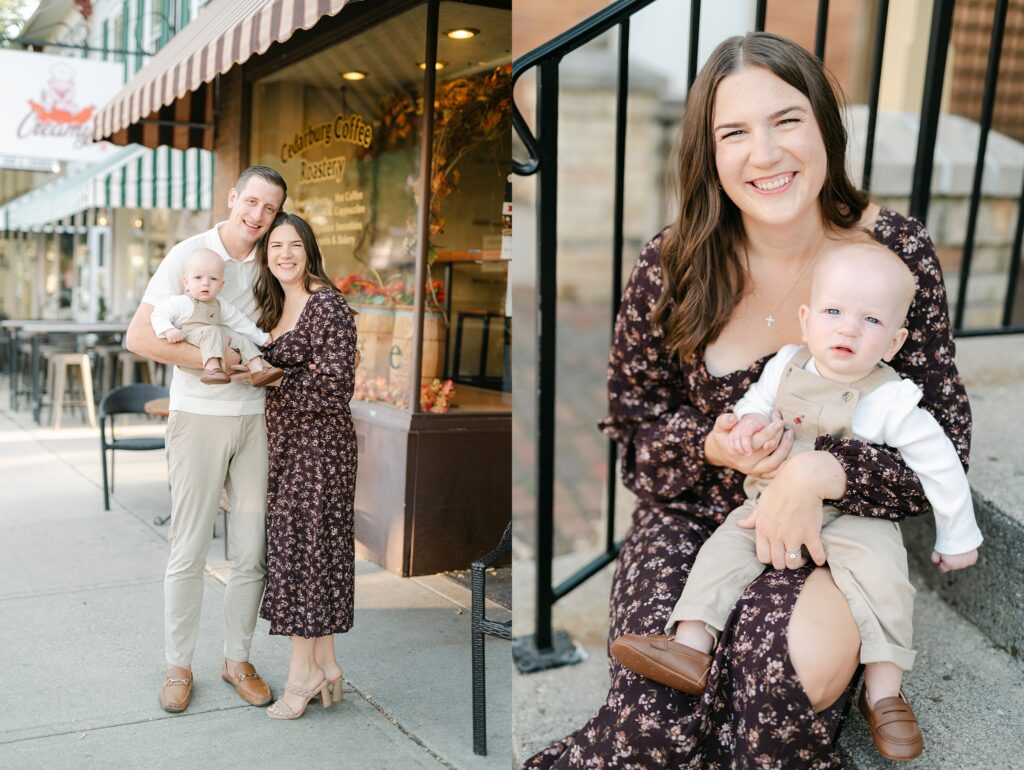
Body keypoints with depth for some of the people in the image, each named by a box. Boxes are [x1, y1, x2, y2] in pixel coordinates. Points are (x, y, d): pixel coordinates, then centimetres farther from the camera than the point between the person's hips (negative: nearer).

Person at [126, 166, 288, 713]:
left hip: (254, 417, 4)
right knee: (188, 551, 2)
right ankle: (178, 665, 19)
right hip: (199, 417, -4)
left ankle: (237, 658, 23)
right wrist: (206, 358, -20)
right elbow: (138, 336, -12)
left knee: (252, 551, 8)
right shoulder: (189, 255, -7)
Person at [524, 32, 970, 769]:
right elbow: (635, 431, 3)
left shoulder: (897, 251, -8)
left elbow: (943, 442, -7)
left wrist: (822, 471, -26)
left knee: (807, 664, -31)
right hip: (690, 520, 0)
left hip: (828, 523, 1)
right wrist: (712, 447, -20)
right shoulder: (669, 271, -9)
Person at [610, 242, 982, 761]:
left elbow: (940, 465, -8)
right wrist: (749, 419, -12)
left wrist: (958, 540, 0)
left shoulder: (891, 401, -16)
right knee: (726, 545, -16)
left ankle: (883, 693, -18)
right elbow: (757, 397, 15)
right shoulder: (786, 366, -5)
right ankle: (690, 650, -22)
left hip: (853, 516, -4)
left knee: (878, 570, -29)